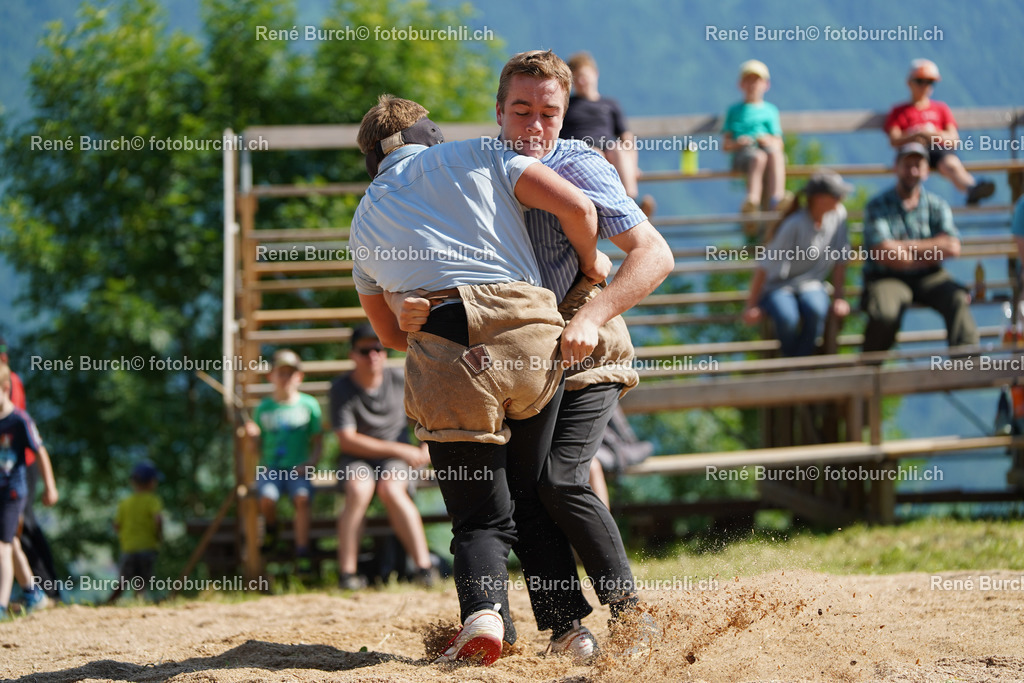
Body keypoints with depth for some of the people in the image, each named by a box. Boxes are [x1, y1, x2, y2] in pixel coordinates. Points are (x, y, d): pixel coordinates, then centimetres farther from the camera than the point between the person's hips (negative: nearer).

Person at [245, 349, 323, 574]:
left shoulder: (308, 405, 8)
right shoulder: (264, 408, 10)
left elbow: (318, 440, 9)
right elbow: (258, 445, 14)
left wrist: (311, 462, -9)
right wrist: (253, 435, -8)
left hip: (297, 468, -1)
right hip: (270, 468, 1)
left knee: (302, 497, -32)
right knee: (267, 498, -30)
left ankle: (302, 554, -29)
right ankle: (271, 530, 5)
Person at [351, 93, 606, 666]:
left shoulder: (366, 219, 26)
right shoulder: (479, 155, 19)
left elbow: (390, 332, 35)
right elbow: (574, 205, 7)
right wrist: (591, 263, 26)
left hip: (444, 349, 0)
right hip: (533, 335, 0)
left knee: (481, 517, 2)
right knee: (529, 492, 18)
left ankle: (482, 612, -24)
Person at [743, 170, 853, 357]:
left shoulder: (838, 214, -6)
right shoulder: (795, 224, -21)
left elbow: (840, 260, 5)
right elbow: (766, 266, -18)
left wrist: (838, 298, 1)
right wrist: (751, 305, -16)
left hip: (810, 285, 4)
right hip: (779, 286, -4)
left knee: (816, 311, -34)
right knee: (787, 318, -37)